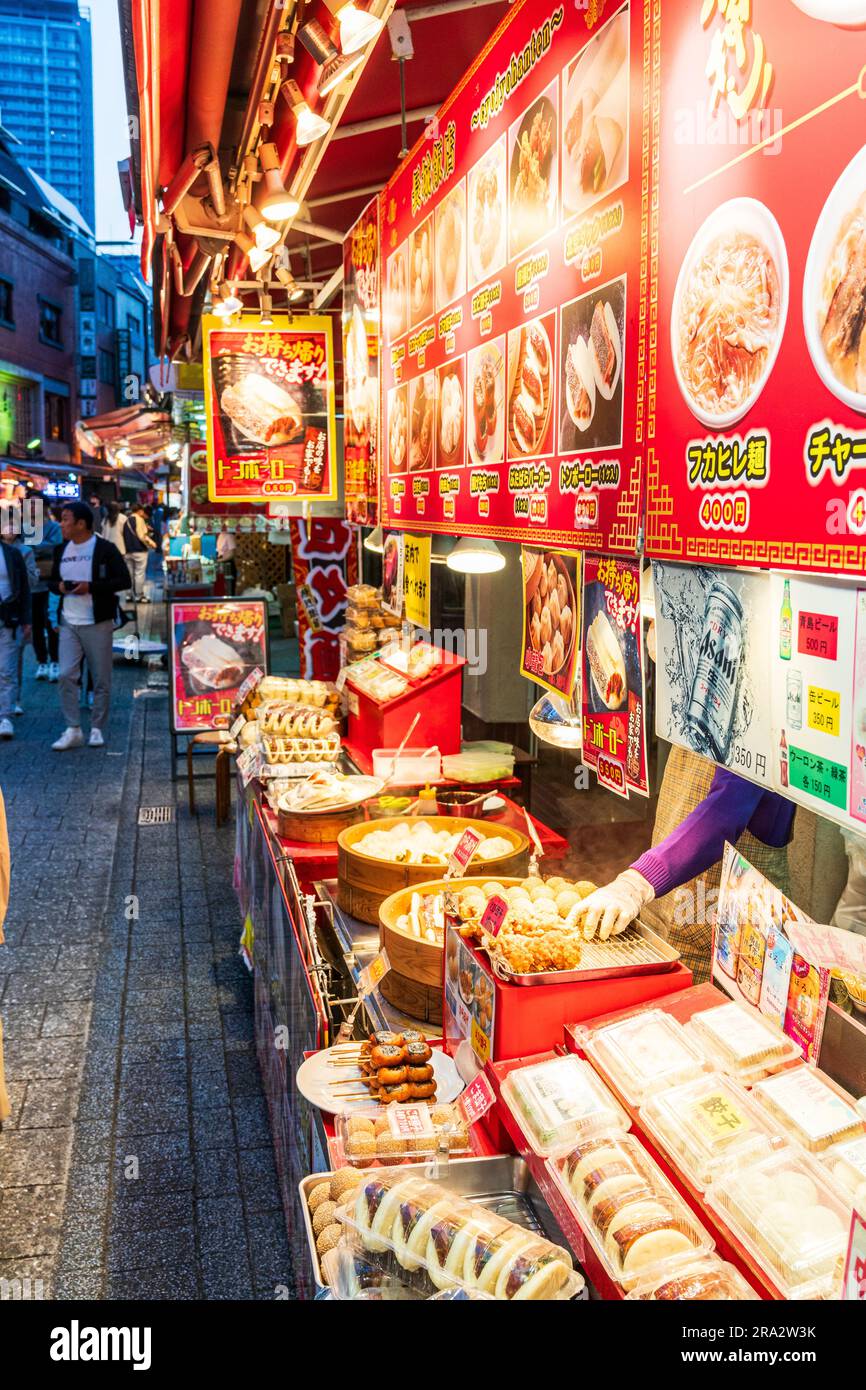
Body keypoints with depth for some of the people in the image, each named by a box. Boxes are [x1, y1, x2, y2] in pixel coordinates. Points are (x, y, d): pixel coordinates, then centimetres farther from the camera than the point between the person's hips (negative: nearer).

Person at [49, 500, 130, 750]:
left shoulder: (105, 549, -7)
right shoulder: (61, 550, 11)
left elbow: (123, 580, -10)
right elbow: (53, 581, 21)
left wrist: (90, 587, -20)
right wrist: (59, 586, -4)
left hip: (97, 623, -4)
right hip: (69, 623, 5)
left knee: (101, 680, 3)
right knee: (66, 675, -5)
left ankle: (97, 729, 15)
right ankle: (73, 730, 3)